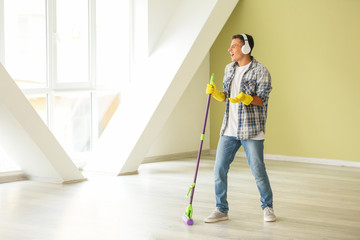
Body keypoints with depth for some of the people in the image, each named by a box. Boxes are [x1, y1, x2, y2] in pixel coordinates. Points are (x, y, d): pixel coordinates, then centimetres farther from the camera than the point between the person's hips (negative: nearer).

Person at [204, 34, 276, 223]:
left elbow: (262, 99, -12)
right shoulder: (229, 69, 14)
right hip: (229, 129, 6)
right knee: (219, 169, 1)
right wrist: (215, 93, -1)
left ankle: (267, 207, 17)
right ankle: (221, 210, 12)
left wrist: (246, 98, -30)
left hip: (251, 131, -6)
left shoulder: (260, 71, -7)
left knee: (258, 171, -2)